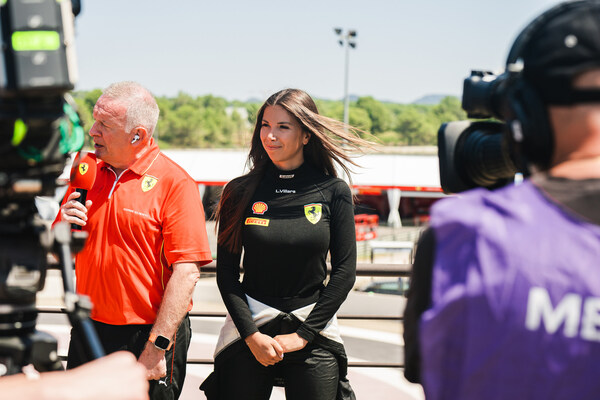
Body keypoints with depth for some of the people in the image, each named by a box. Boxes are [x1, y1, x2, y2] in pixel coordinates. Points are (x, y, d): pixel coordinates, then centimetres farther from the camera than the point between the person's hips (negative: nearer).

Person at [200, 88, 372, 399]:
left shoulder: (334, 192, -1)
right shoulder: (241, 191, 0)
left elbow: (344, 271, -1)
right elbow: (226, 272, 1)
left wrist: (302, 334, -6)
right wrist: (251, 335, -9)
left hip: (314, 333, 0)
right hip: (248, 327, 0)